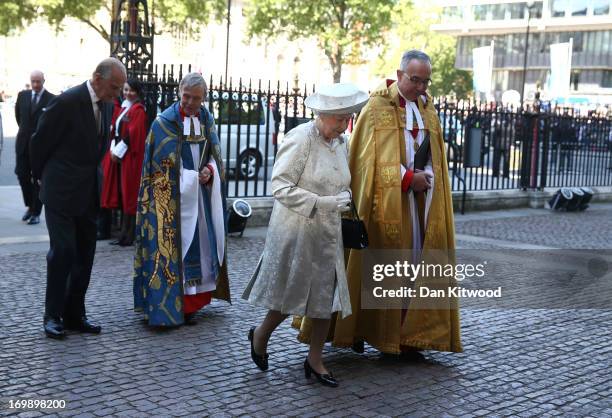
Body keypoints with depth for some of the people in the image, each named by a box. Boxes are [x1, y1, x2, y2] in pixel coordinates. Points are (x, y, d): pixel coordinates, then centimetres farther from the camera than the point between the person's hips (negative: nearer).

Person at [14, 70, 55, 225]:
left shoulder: (52, 100, -9)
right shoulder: (22, 95, 5)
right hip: (23, 142, 4)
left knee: (38, 178, 1)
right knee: (22, 175, 6)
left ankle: (36, 212, 10)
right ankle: (30, 206, 26)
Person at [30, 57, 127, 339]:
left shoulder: (107, 104, 6)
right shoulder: (67, 102, -16)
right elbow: (40, 142, -7)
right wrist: (42, 176, 6)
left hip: (89, 192, 7)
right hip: (61, 190, -7)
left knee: (84, 255, 9)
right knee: (62, 252, -7)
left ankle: (74, 314, 18)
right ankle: (53, 316, 7)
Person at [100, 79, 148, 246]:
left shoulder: (138, 110, -8)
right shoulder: (121, 108, 16)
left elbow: (133, 134, -15)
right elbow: (115, 129, 15)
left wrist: (118, 152, -14)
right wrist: (113, 149, 1)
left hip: (130, 157, -8)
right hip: (118, 154, 8)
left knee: (128, 195, -5)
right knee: (121, 195, 8)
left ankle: (128, 236, 0)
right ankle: (124, 234, 13)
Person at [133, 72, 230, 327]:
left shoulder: (207, 120, 9)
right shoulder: (165, 122, -8)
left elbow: (215, 154, 13)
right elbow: (164, 164, -9)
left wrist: (209, 171, -8)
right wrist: (195, 177, -10)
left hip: (201, 195, 6)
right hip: (173, 196, -5)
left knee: (201, 243, 7)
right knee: (172, 245, -6)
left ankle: (191, 300, 16)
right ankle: (167, 305, 1)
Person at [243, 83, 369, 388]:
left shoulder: (340, 142, 8)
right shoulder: (300, 138, -16)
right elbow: (279, 185, -22)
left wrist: (343, 199, 4)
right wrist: (322, 203, -27)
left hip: (327, 233, 7)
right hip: (296, 230, -7)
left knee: (327, 293, 6)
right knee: (292, 294, 4)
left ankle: (315, 360, 21)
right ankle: (260, 336, 32)